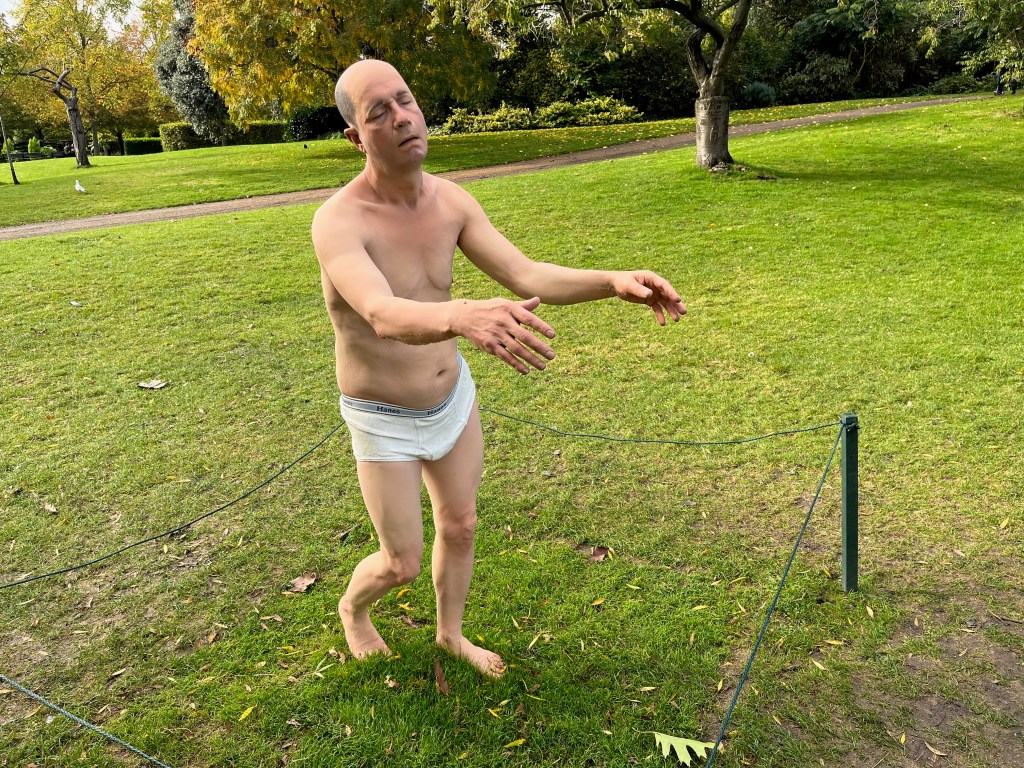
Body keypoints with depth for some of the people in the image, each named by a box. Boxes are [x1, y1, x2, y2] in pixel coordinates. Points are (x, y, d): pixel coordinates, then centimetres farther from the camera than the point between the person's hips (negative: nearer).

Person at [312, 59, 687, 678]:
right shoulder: (338, 223, -29)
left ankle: (451, 633, 49)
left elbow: (526, 275, -13)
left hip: (453, 396, 6)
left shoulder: (450, 199, -9)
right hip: (386, 422, -5)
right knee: (403, 566, 9)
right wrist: (465, 317, -69)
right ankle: (353, 607, 47)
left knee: (460, 526, 20)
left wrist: (615, 283, -29)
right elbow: (385, 317, -47)